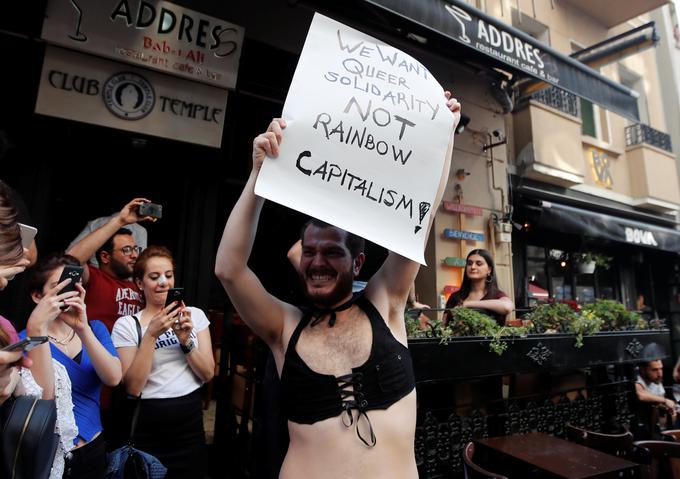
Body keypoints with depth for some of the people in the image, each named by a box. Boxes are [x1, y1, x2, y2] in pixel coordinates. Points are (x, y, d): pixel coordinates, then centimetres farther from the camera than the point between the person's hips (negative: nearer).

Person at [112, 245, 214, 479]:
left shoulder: (195, 315, 0)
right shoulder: (126, 325, -6)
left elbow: (208, 374, -3)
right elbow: (132, 387, -13)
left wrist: (186, 340, -18)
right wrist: (151, 335, -22)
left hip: (190, 424, 2)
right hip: (148, 428, -2)